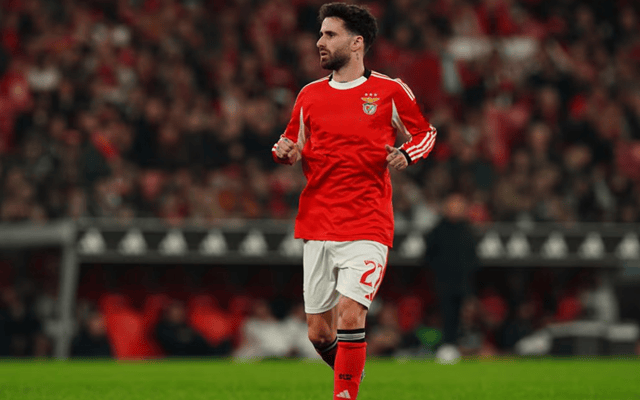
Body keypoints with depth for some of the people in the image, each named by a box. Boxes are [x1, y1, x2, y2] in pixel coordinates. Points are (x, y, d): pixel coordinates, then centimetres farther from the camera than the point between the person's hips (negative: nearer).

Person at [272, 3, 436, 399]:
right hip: (317, 228, 4)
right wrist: (285, 151, -3)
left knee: (350, 315, -20)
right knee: (319, 333, 5)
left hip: (368, 228, -4)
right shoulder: (310, 95, 10)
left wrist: (407, 155, -8)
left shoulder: (391, 91, 0)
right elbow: (297, 148, 21)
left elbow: (425, 132, 12)